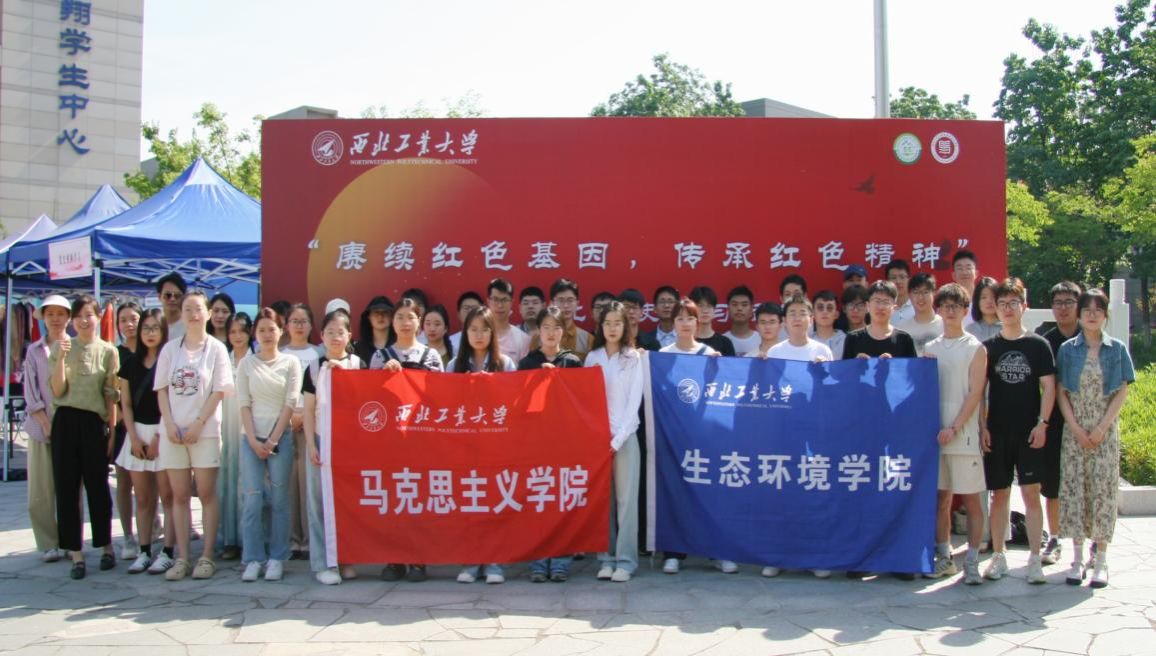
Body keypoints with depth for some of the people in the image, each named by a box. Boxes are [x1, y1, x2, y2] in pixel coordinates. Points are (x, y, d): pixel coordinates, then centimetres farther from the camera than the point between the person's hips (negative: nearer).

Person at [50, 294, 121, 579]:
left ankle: (106, 547, 19)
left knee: (98, 486, 5)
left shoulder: (108, 351, 2)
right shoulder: (61, 347, 5)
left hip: (94, 422, -1)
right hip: (66, 421, 1)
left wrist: (112, 431, 0)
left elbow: (111, 395, 3)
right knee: (67, 487, 2)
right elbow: (58, 390, -2)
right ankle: (76, 553, 8)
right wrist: (61, 357, -13)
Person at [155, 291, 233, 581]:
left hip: (205, 430, -3)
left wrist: (198, 424, -11)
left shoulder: (216, 348, 2)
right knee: (179, 495, 5)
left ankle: (207, 557, 4)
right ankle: (182, 557, 10)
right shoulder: (170, 349, 10)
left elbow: (219, 391, -4)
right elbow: (162, 390, 7)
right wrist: (170, 424, -6)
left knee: (207, 494, -1)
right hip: (173, 430, 3)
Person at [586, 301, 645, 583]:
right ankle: (605, 558, 9)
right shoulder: (592, 358, 9)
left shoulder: (634, 358, 2)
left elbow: (635, 401, -3)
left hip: (625, 435, -2)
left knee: (626, 499, -3)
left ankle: (625, 560, 1)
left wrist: (618, 438, -11)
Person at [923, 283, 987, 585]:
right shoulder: (930, 348, 13)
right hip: (935, 433, 4)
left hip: (964, 434, -4)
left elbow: (975, 393, -6)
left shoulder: (975, 349, 1)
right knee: (941, 498, 8)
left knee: (971, 500, -1)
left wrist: (954, 428, -13)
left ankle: (971, 563, 4)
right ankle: (944, 558, 17)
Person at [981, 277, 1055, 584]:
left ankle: (1035, 558, 3)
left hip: (1029, 432, -1)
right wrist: (982, 426, -1)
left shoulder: (1038, 345, 3)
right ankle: (998, 556, 14)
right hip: (997, 433, 1)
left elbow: (1048, 387, 1)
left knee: (1031, 493, -3)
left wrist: (1042, 423, -8)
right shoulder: (989, 347, 6)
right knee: (1000, 494, 6)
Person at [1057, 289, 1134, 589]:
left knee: (1103, 490, -1)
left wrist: (1102, 428, -10)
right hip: (1074, 431, 0)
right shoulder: (1068, 349, 4)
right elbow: (1061, 392, 1)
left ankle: (1101, 559, 6)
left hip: (1105, 431, 0)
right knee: (1073, 488, 0)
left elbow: (1122, 392, 0)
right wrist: (1076, 429, -9)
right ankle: (1077, 558, 9)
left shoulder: (1117, 349, 4)